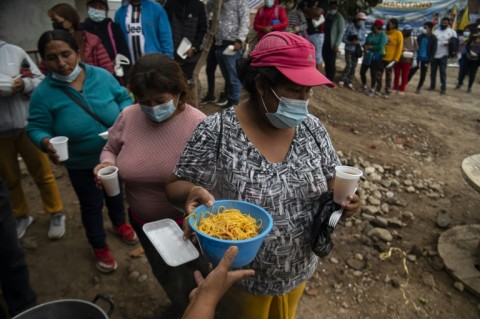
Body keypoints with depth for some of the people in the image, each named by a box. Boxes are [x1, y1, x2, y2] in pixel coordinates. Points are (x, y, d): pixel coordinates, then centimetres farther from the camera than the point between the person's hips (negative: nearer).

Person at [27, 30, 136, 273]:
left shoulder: (101, 75, -15)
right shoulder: (43, 93, -19)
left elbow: (123, 97, -2)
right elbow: (36, 128, -12)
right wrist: (45, 143, -34)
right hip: (80, 164, -2)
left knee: (115, 192, 27)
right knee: (91, 205, 15)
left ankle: (120, 224, 57)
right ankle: (99, 247, 41)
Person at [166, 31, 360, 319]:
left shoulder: (312, 127, -9)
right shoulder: (216, 133, -23)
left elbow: (331, 180, 2)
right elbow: (176, 186, -14)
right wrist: (192, 193, -36)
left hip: (300, 267, 5)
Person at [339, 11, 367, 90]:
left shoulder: (363, 29, 0)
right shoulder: (350, 27, -10)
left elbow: (363, 41, 4)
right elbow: (344, 38, -8)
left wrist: (359, 42, -18)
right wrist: (351, 42, -23)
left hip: (356, 50, 4)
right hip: (349, 49, -4)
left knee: (354, 67, 4)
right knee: (349, 65, -11)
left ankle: (350, 83, 13)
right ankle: (342, 80, 7)